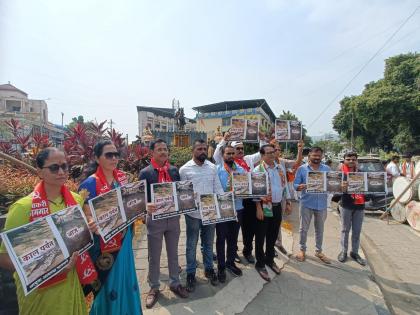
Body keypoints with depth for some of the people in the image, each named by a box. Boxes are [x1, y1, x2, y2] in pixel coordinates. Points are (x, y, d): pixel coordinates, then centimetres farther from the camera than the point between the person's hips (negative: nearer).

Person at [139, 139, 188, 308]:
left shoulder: (174, 170, 2)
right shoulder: (145, 172, -9)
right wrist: (147, 205, -29)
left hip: (173, 217, 3)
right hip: (155, 218, -3)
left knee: (173, 253, 19)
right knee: (154, 257, 14)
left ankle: (175, 283, 39)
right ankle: (154, 288, 35)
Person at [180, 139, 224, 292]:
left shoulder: (212, 167, 3)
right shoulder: (184, 169, -7)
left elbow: (218, 187, 5)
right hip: (193, 213, -3)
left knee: (208, 243, 19)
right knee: (191, 245, 11)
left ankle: (209, 269, 38)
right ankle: (190, 274, 29)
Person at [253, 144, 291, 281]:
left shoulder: (281, 167, 7)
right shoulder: (258, 169, -11)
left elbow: (285, 185, 13)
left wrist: (288, 202, 11)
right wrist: (259, 208, -18)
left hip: (277, 206, 5)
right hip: (264, 207, -5)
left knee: (273, 236, 18)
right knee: (261, 237, 6)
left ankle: (270, 260, 37)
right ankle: (260, 264, 22)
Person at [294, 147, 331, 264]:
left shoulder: (327, 169, 6)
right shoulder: (302, 169, -2)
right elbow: (295, 184, -5)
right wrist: (300, 187, -28)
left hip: (321, 204, 3)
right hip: (306, 203, -2)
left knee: (320, 229, 15)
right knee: (303, 228, 7)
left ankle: (319, 251, 31)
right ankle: (302, 250, 24)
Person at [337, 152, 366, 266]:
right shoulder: (341, 173, -5)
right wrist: (341, 187, -36)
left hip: (359, 205, 4)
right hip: (346, 205, -3)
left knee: (357, 231, 11)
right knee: (345, 229, 7)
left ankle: (354, 252, 24)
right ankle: (343, 251, 19)